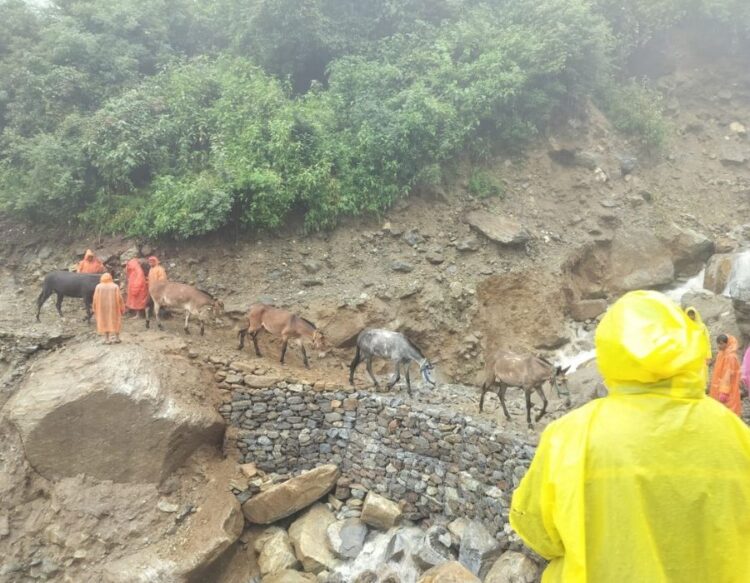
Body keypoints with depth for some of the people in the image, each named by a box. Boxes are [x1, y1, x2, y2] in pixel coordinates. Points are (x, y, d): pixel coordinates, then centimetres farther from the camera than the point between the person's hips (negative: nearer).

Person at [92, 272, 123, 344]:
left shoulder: (98, 287, -5)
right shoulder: (115, 286, -7)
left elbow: (95, 299, -5)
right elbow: (119, 298, -9)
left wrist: (95, 309, 4)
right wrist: (122, 308, -1)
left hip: (102, 308, 1)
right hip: (113, 308, 0)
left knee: (104, 322, 9)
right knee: (115, 322, 12)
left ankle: (107, 339, 8)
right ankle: (117, 338, 13)